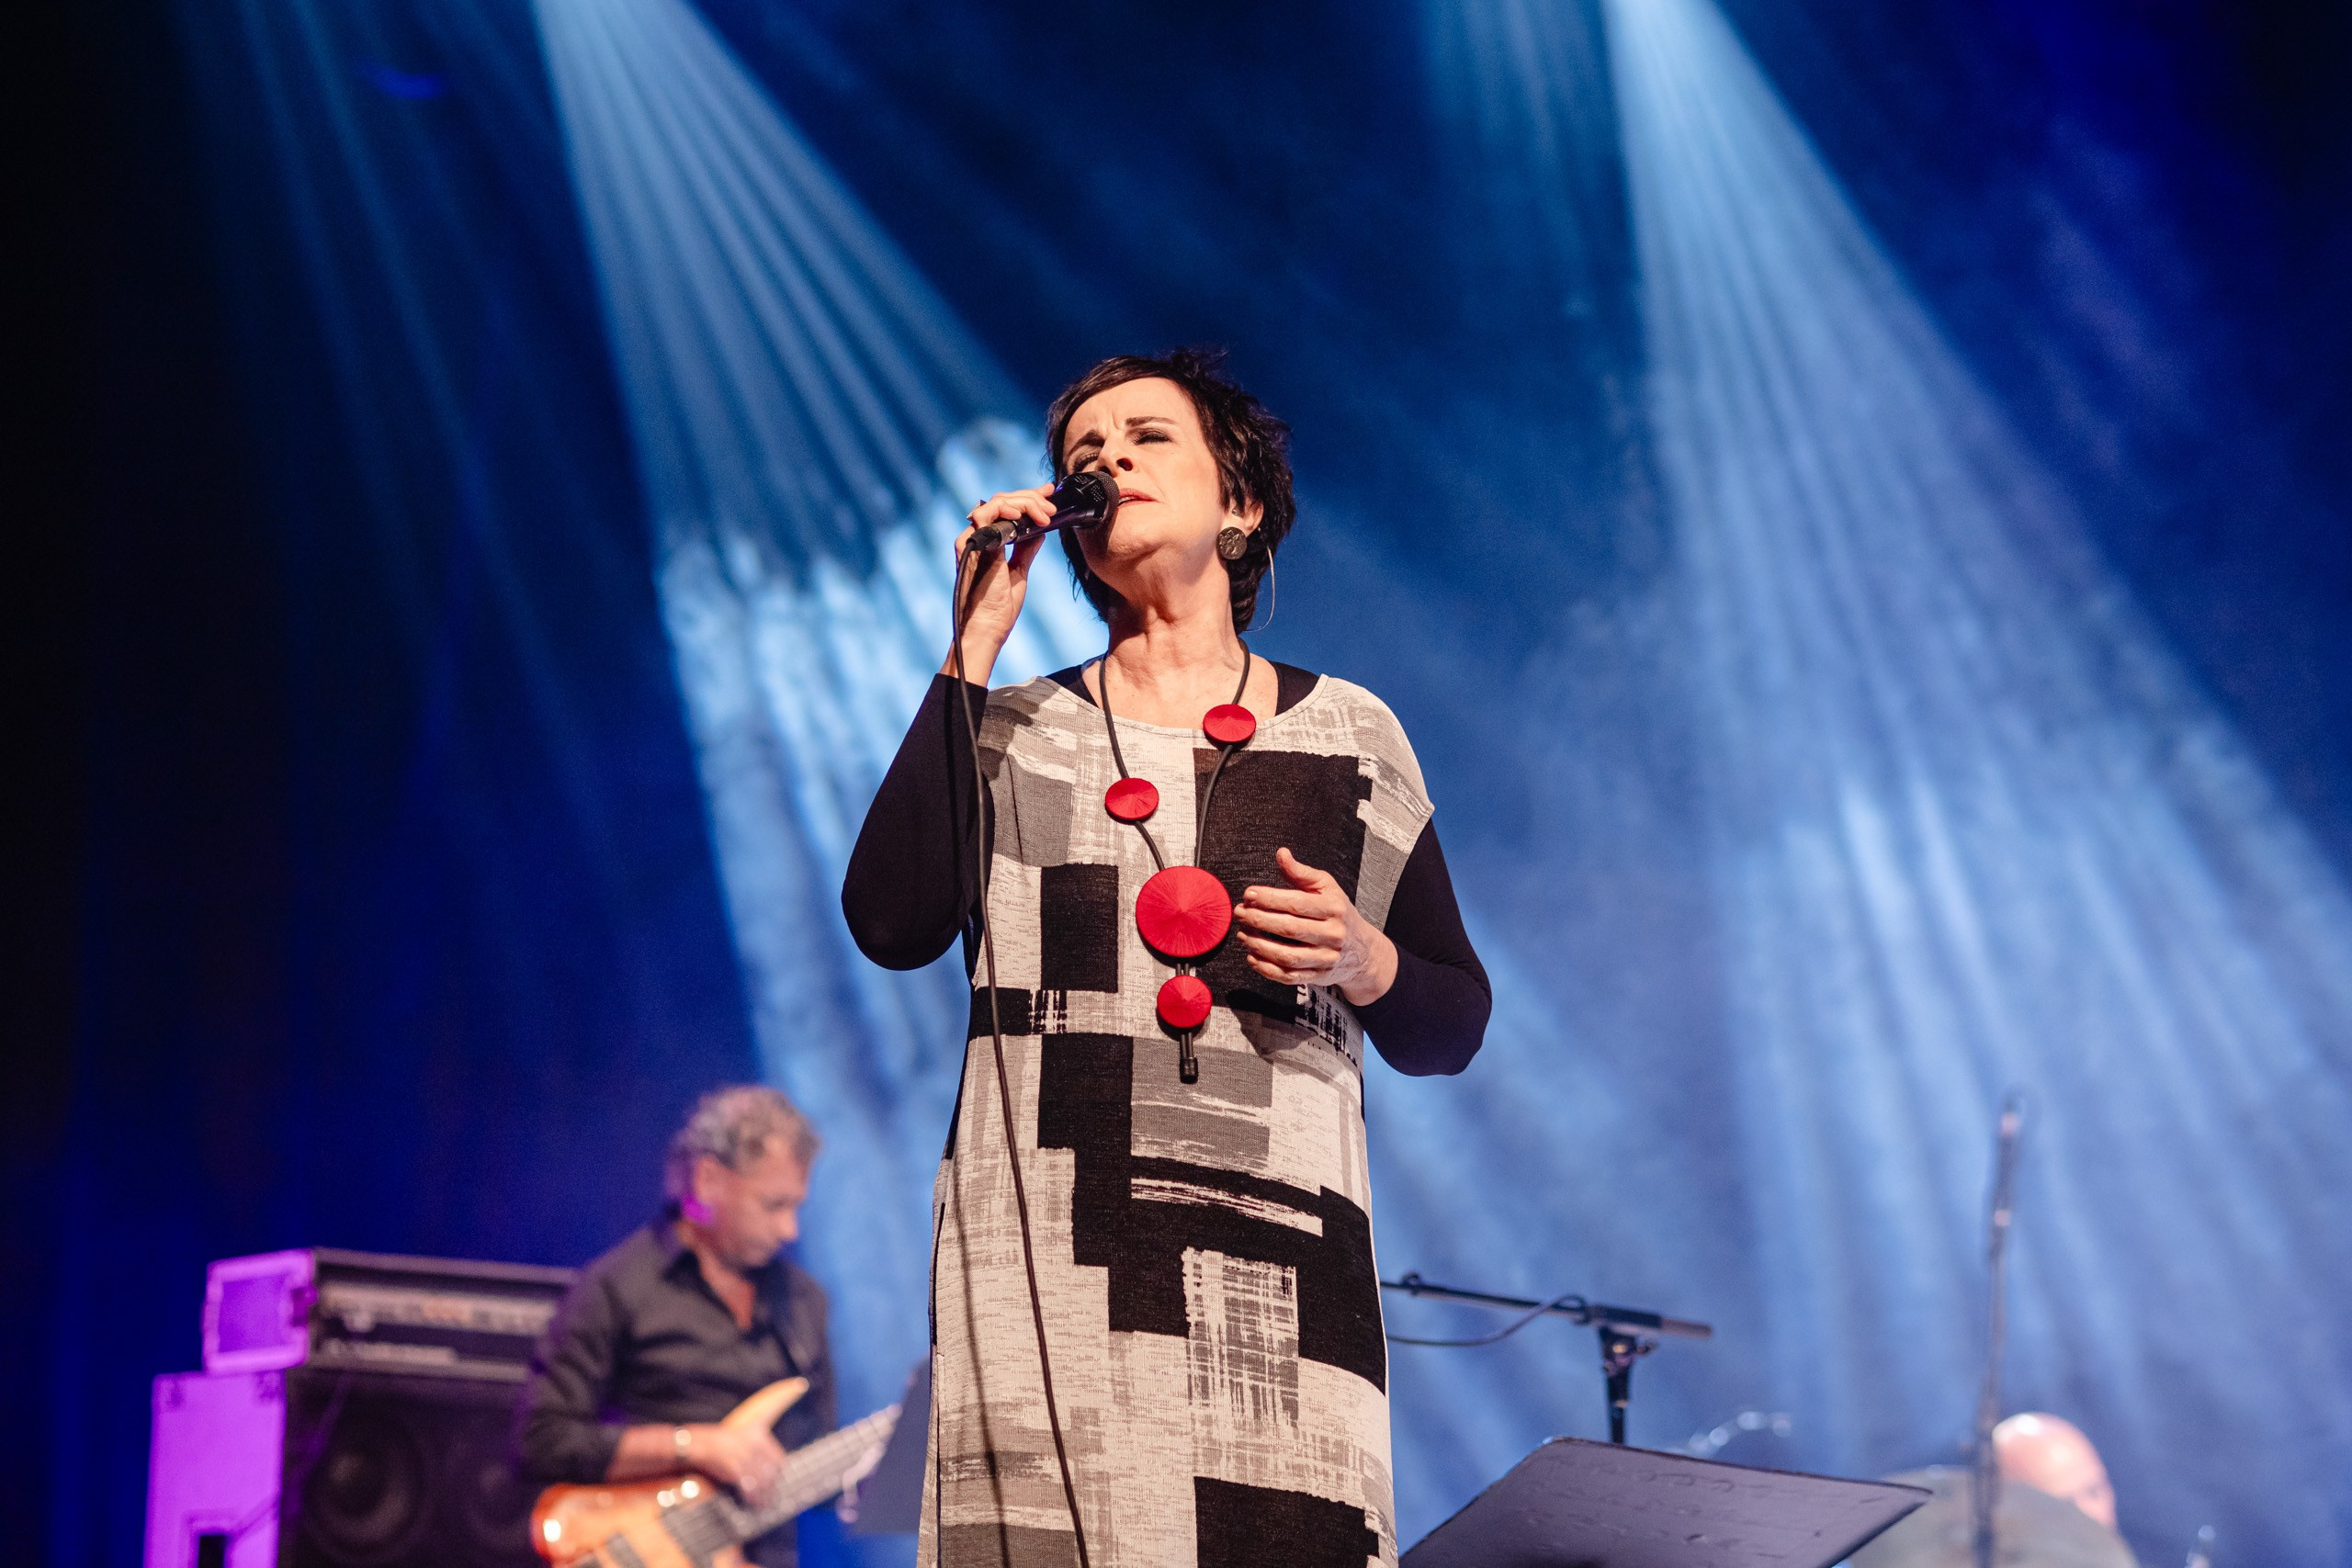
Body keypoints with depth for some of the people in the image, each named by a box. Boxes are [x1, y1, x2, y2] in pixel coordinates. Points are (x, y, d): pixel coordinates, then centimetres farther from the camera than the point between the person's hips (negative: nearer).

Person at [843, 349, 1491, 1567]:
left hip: (1275, 1279, 0)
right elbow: (891, 924, -4)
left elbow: (1451, 1029, 18)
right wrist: (974, 648, 0)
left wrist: (1367, 966, -5)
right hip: (1042, 1278, 0)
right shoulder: (1012, 733, 14)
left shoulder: (1351, 738, 15)